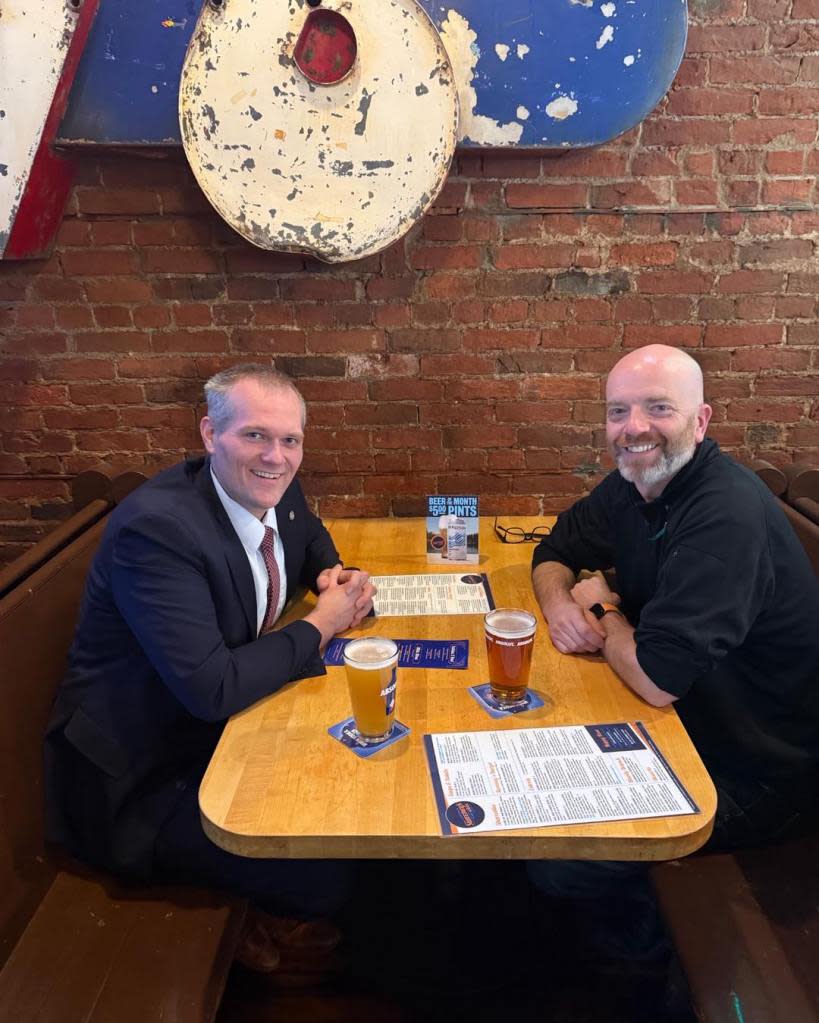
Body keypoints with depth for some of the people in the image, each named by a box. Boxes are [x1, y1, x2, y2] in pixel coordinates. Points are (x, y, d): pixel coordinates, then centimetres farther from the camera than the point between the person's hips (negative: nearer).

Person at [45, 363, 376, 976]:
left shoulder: (272, 490, -6)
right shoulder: (155, 526, -31)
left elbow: (311, 536, 19)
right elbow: (213, 689, -35)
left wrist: (332, 576, -5)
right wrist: (322, 625, -21)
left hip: (223, 723, 8)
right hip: (140, 780, -8)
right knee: (324, 878, -15)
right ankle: (248, 922, 23)